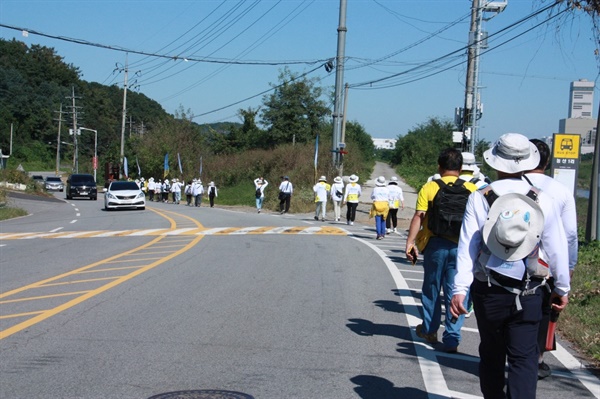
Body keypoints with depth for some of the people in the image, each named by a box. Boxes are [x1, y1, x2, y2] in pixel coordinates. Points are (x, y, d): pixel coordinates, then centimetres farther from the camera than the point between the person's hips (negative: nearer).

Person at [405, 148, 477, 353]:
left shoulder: (429, 188, -2)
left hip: (435, 245, 0)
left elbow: (419, 216, -11)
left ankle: (429, 330, 31)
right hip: (461, 246, 0)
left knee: (431, 289, 17)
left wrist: (410, 242, -12)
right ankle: (452, 339, 3)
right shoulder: (472, 189, 1)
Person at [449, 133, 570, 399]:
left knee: (491, 354, 17)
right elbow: (557, 248, 0)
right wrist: (562, 288, 13)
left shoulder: (479, 198, -7)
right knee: (524, 357, 2)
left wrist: (459, 289, -11)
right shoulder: (542, 201, -5)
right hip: (528, 294, 0)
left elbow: (468, 247, -11)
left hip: (488, 291, 1)